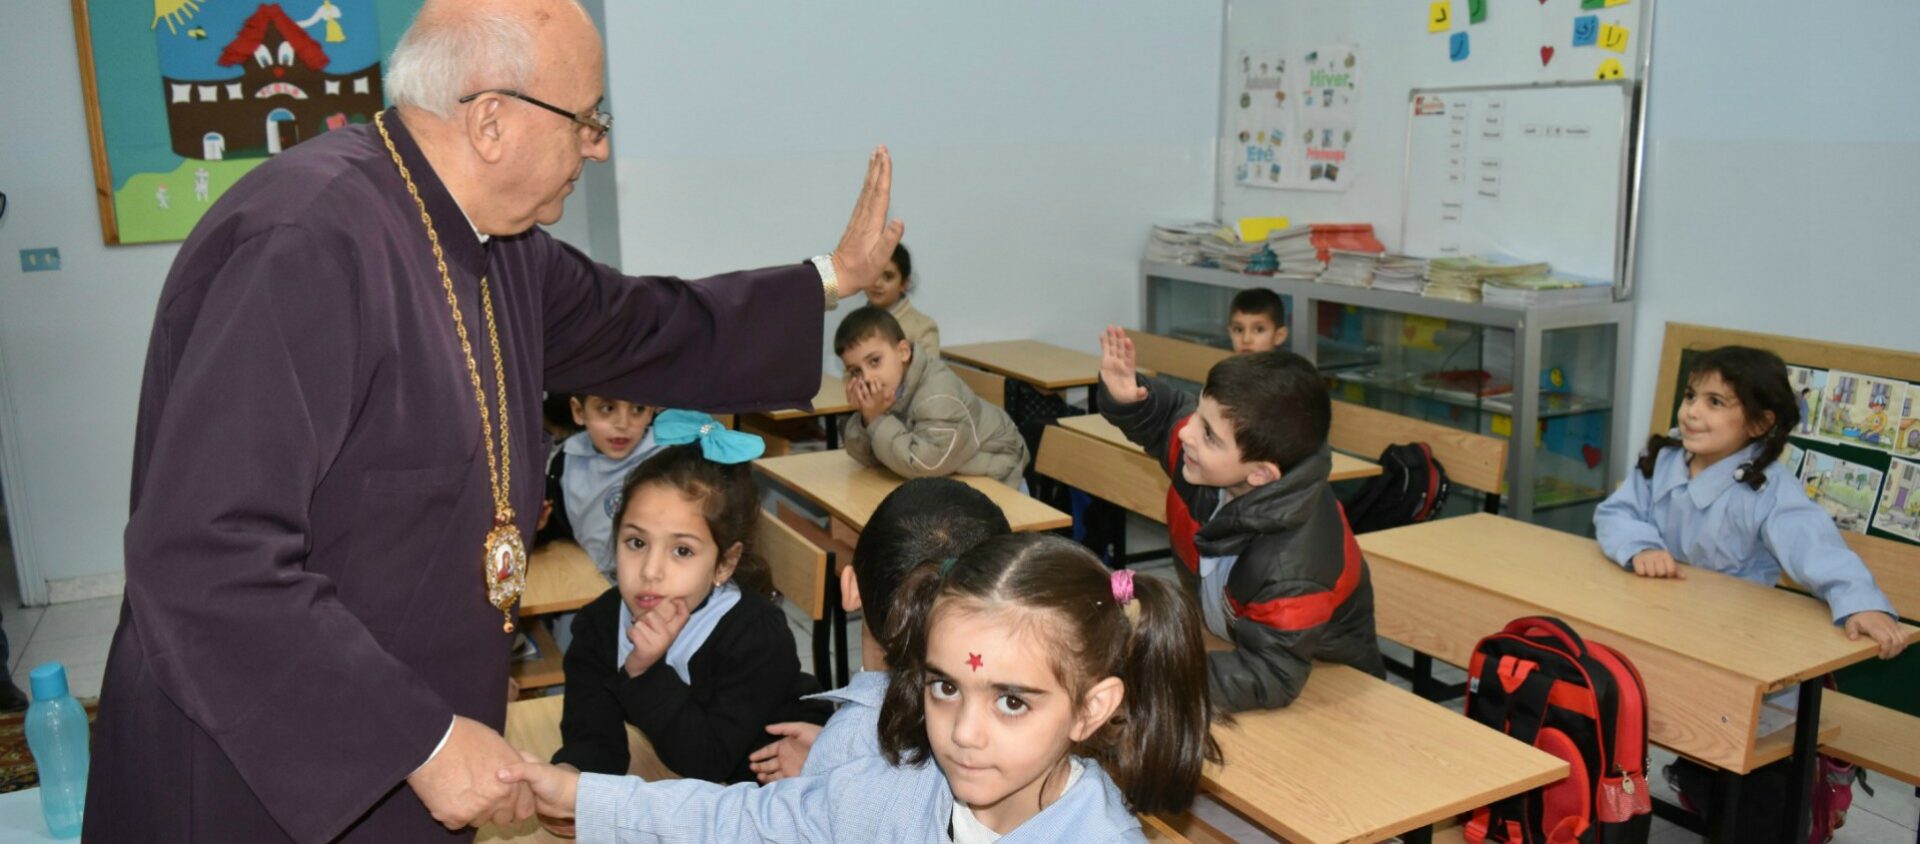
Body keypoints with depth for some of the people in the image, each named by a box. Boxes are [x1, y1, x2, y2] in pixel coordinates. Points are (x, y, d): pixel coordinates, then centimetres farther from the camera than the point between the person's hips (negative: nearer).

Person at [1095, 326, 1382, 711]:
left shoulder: (1293, 568, -39)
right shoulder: (1216, 454, -22)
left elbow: (1270, 681, -33)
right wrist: (1123, 397, -22)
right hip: (1226, 645, 4)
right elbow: (1168, 414, 0)